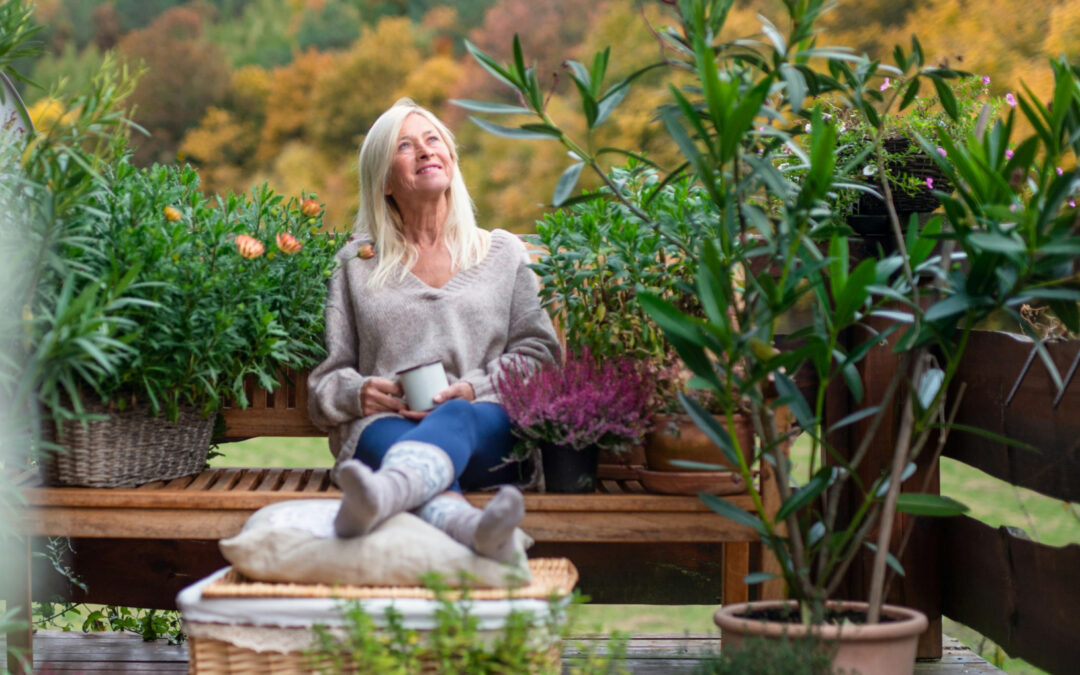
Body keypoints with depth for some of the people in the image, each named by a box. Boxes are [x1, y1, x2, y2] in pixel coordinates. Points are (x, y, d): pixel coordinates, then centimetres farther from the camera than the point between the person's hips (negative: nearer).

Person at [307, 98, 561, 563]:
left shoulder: (503, 253, 23)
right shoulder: (357, 264, 24)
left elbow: (540, 350, 12)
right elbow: (327, 380, 20)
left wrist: (474, 388, -7)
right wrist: (358, 394, -6)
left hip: (487, 429, 0)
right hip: (383, 424, 0)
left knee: (457, 419, -39)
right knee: (388, 438, -39)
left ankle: (381, 495, -74)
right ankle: (469, 525, -74)